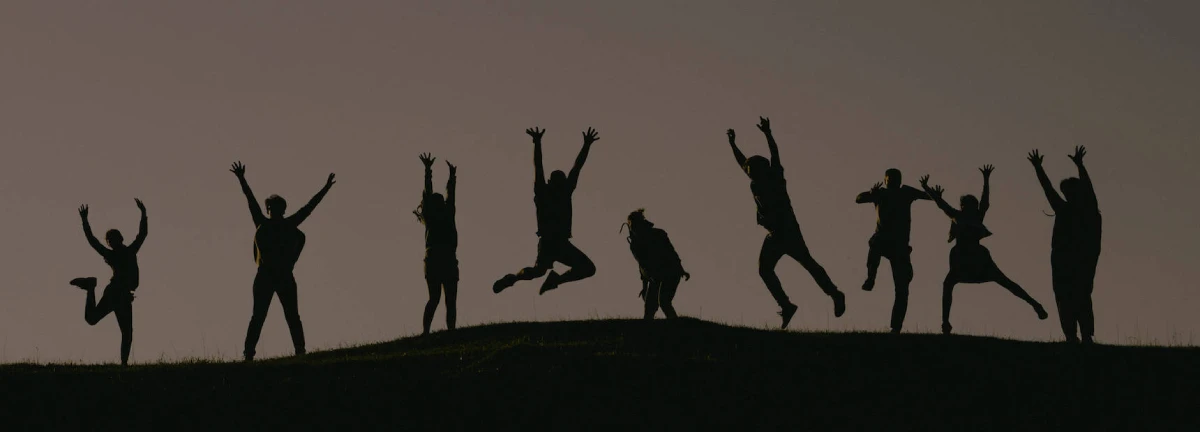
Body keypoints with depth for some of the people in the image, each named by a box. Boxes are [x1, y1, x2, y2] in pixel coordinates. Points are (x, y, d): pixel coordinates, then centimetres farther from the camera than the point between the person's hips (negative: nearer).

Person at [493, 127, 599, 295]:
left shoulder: (565, 193, 16)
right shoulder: (543, 194, 3)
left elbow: (577, 168, 17)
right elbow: (538, 168, -6)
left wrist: (586, 145, 17)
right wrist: (537, 143, -14)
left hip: (562, 243, 6)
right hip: (547, 242, -6)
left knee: (588, 268, -1)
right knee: (539, 270, -25)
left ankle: (555, 280, 12)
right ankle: (512, 278, 2)